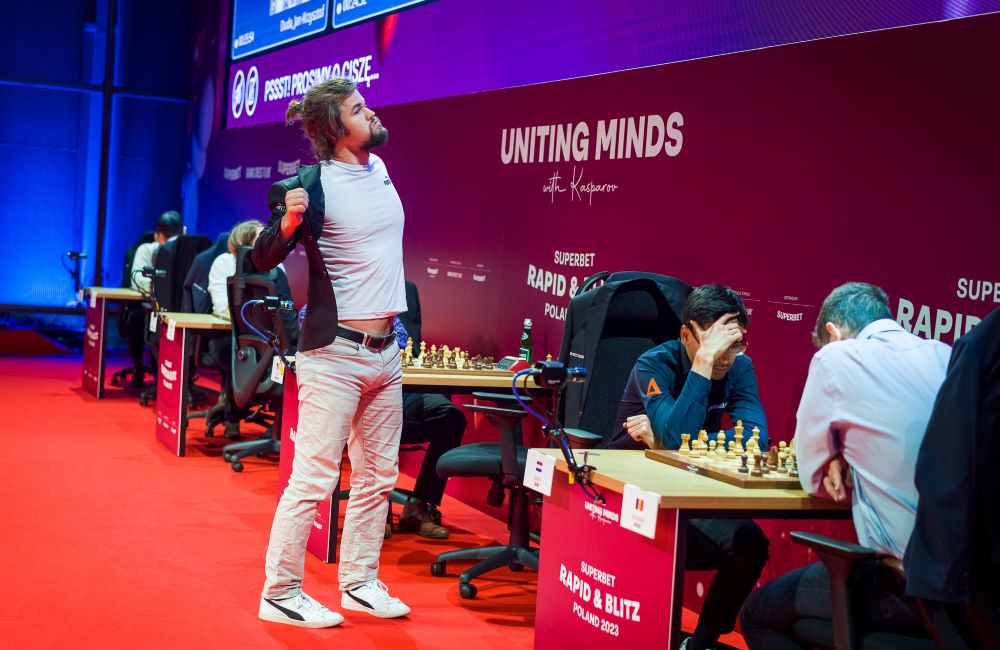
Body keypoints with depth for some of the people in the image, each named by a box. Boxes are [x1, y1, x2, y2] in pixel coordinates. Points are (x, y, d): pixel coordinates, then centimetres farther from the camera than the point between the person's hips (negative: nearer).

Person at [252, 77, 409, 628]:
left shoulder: (380, 168, 8)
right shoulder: (309, 186, -15)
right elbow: (262, 262, -12)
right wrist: (288, 223, -32)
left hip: (386, 352, 8)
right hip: (334, 354, -8)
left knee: (377, 478, 12)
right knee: (313, 478, -6)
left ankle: (359, 583, 23)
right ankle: (281, 594, 4)